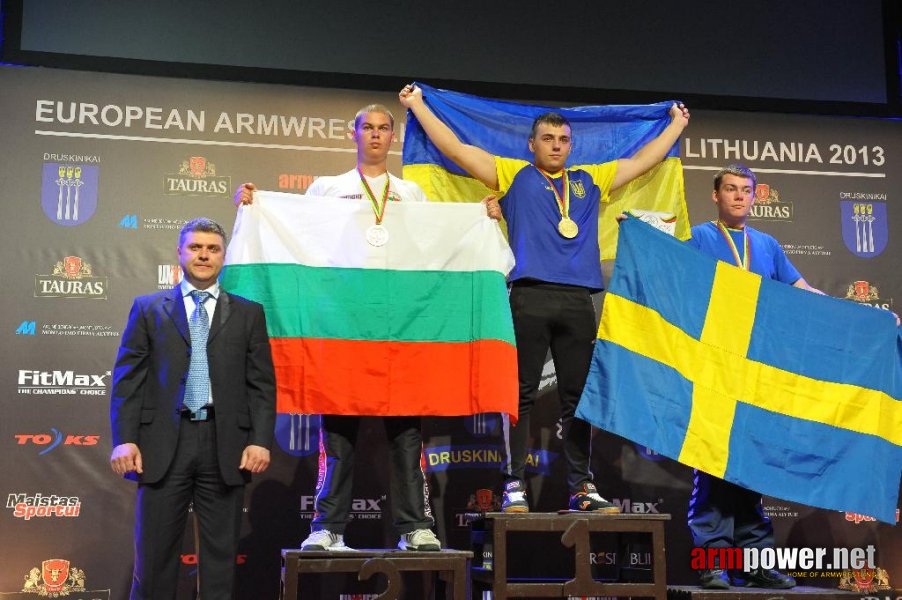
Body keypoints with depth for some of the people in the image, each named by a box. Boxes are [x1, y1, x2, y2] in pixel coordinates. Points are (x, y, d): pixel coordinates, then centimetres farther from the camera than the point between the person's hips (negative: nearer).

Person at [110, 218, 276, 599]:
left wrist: (260, 440, -5)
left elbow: (262, 383, 6)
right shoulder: (148, 309, 10)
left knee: (220, 554, 6)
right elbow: (127, 378, 5)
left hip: (225, 447, 1)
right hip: (164, 444, 0)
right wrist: (124, 439, -5)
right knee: (155, 553, 4)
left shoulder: (248, 313, 10)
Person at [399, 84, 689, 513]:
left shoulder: (590, 180, 23)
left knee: (579, 396, 4)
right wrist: (418, 106, 12)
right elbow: (455, 149, 11)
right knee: (521, 394, -2)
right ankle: (514, 486, 2)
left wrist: (676, 124, 40)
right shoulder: (513, 175, 13)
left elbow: (641, 161, 32)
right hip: (530, 298, -3)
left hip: (578, 301, 3)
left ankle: (582, 488, 10)